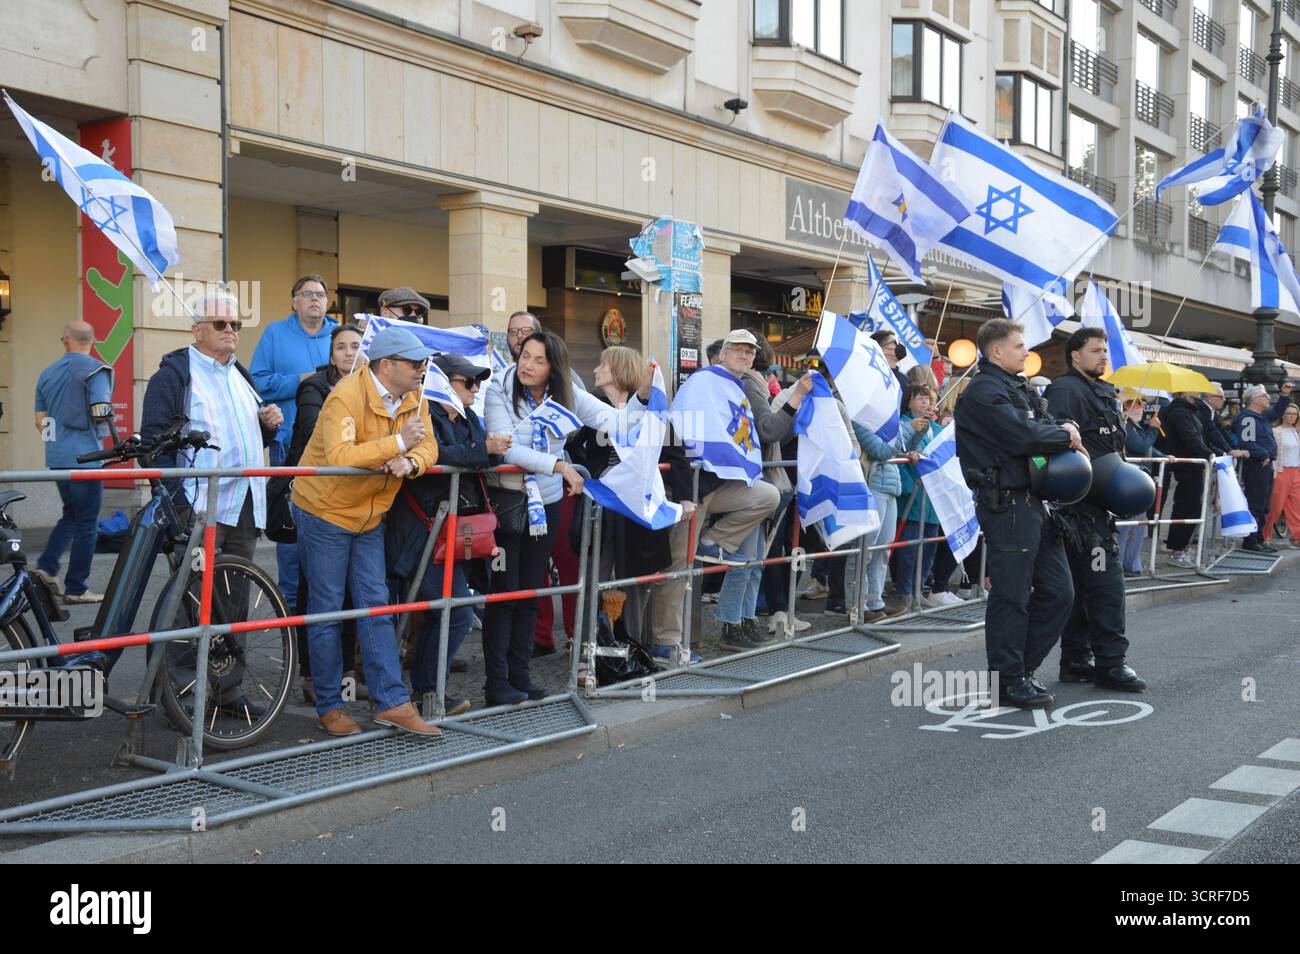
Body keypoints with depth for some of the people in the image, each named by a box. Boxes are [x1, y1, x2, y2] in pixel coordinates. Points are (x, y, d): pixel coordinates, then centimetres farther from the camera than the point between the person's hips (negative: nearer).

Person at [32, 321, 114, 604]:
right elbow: (101, 412, -17)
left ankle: (46, 566, 9)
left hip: (56, 457, 6)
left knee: (71, 514, 22)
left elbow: (41, 421, 15)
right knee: (87, 524, 1)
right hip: (85, 457, -6)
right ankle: (76, 589, 3)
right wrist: (107, 428, 5)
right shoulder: (95, 369, -7)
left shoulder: (48, 373, 13)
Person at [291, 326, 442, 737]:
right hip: (325, 511, -7)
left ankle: (391, 702, 8)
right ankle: (329, 706, 12)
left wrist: (410, 462, -26)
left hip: (369, 517, 7)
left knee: (376, 608, 5)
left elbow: (427, 445, -3)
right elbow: (339, 456, -36)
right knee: (326, 611, 2)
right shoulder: (347, 395, -23)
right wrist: (398, 443, -35)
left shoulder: (412, 397, 1)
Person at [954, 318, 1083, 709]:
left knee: (1058, 592, 12)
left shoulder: (1016, 388, 20)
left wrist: (1063, 434, -3)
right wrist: (1065, 435, -6)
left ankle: (1021, 667, 22)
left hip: (1032, 502, 10)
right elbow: (1023, 435, -22)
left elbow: (1041, 428, 18)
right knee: (1011, 596, -2)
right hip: (1005, 504, -10)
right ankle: (1009, 680, 9)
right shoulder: (983, 392, -12)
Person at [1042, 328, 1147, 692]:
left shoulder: (1101, 392, 21)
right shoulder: (1066, 390, -12)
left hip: (1099, 503, 10)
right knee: (1106, 580, -9)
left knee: (1081, 583, 12)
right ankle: (1110, 661, -4)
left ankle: (1076, 661, 17)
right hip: (1082, 502, -10)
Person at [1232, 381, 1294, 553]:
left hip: (1264, 466, 11)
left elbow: (1277, 413, 36)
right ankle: (1250, 542, -7)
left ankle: (1258, 540, 22)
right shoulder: (1247, 418, -14)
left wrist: (1284, 396, 24)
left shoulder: (1262, 416, 17)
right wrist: (1264, 455, -19)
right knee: (1255, 505, -9)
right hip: (1256, 466, -11)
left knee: (1262, 507, 15)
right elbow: (1246, 442, -25)